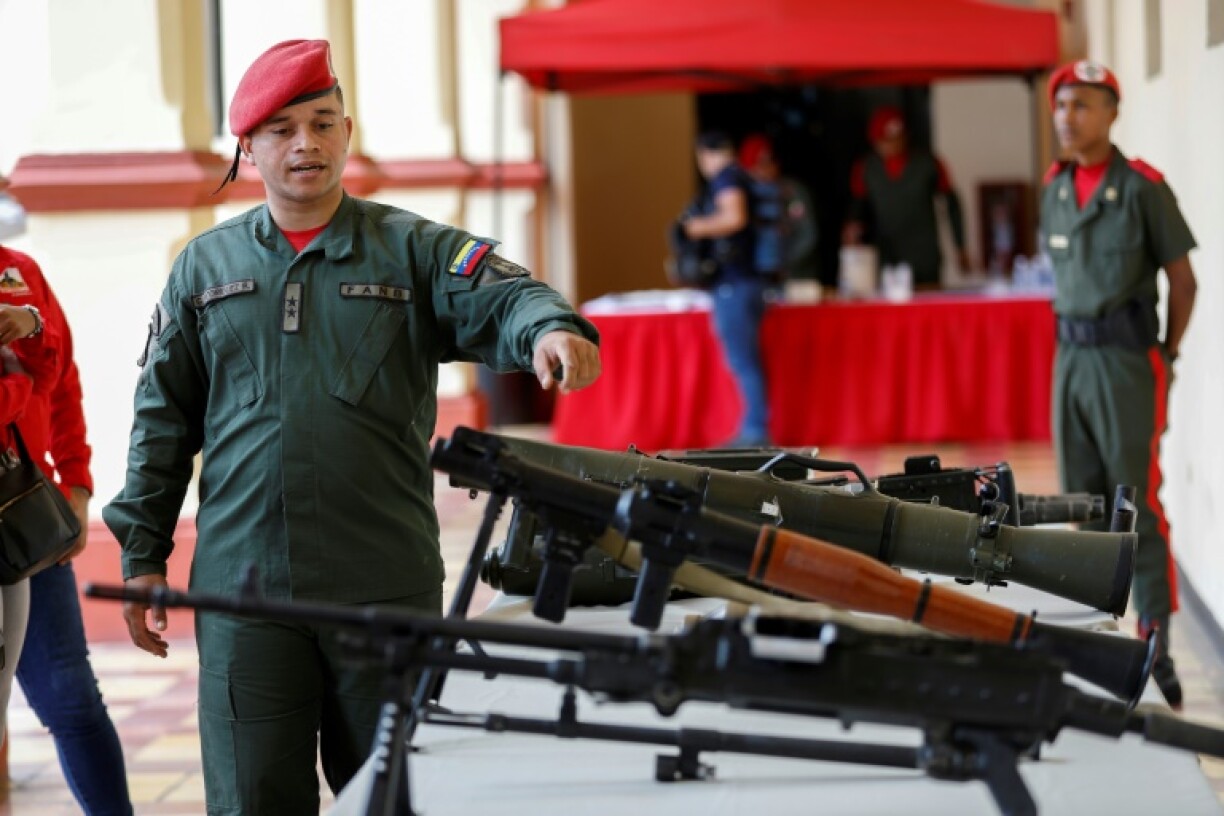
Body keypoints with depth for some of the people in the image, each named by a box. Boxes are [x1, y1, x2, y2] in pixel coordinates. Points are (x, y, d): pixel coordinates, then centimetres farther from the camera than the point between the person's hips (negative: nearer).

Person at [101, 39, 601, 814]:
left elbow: (503, 299, -12)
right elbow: (163, 419, 14)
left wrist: (549, 328, -36)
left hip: (386, 584, -1)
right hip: (243, 589, 1)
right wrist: (142, 554, 10)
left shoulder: (412, 249, 6)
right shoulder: (205, 266, 12)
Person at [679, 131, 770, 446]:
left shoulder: (725, 177, -9)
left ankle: (756, 429, -11)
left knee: (743, 362, -10)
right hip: (752, 278, 10)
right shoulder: (743, 177, 18)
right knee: (747, 361, 13)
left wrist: (699, 227, -9)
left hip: (733, 282, -10)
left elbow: (734, 217, -23)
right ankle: (754, 431, 16)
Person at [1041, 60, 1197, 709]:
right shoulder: (1055, 188, 10)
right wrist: (1074, 339, 14)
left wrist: (1166, 357, -1)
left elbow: (1182, 279, -3)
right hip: (1071, 358, 6)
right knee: (1079, 502, 9)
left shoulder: (1142, 187, -8)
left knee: (1137, 503, -7)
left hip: (1126, 360, -6)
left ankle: (1155, 649, -4)